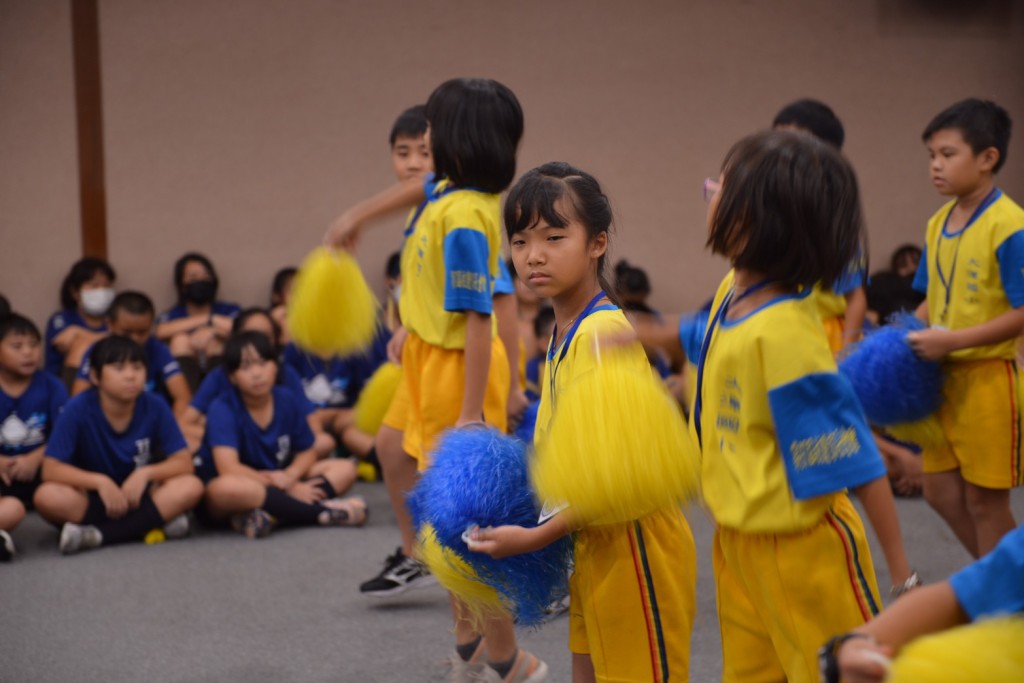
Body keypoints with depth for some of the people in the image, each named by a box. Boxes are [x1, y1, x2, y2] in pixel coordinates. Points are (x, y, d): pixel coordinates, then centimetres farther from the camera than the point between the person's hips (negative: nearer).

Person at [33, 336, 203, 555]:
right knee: (47, 496, -32)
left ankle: (97, 535, -26)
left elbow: (184, 463, -7)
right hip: (92, 499, -2)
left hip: (138, 495, 2)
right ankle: (153, 523, -29)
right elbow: (51, 469, -17)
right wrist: (100, 481, -30)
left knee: (190, 486, -26)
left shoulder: (156, 407, -9)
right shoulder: (78, 409, -14)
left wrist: (146, 473, -25)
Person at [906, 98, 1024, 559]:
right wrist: (908, 335, -2)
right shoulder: (938, 224, 6)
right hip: (944, 377, 8)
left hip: (987, 378, -8)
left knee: (985, 500, 2)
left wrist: (952, 340, -23)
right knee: (940, 490, 14)